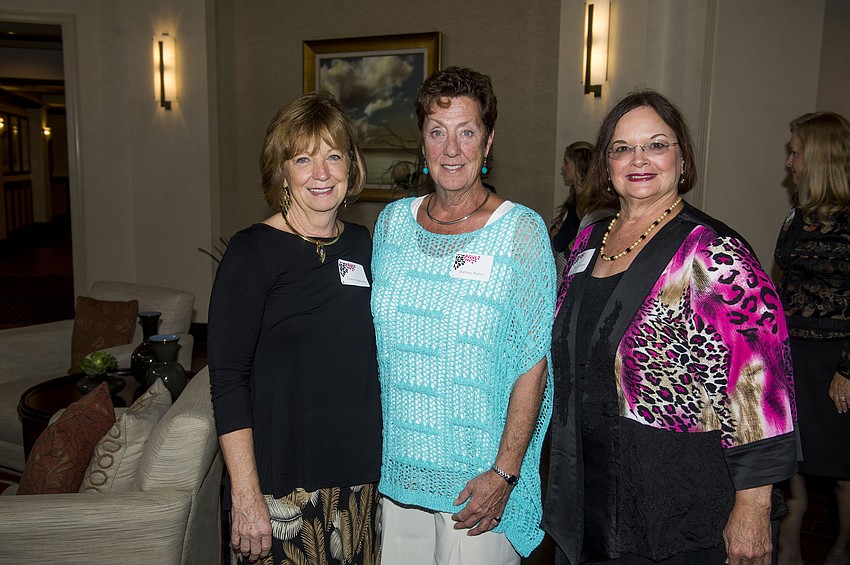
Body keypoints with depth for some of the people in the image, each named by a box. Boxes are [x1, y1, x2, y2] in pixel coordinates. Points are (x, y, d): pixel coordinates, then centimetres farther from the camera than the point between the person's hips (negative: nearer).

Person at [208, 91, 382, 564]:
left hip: (362, 475, 5)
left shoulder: (361, 244, 6)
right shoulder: (254, 251, -11)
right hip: (281, 483, -5)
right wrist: (245, 494, -16)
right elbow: (228, 379, -13)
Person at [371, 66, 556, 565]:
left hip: (478, 477, -4)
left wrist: (505, 472, -15)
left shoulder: (521, 230, -9)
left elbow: (534, 362, -11)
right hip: (394, 466, 4)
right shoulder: (392, 221, 4)